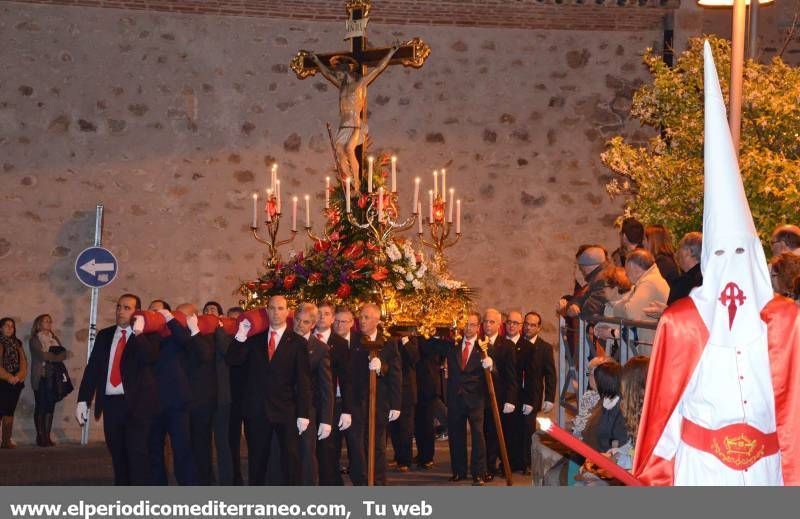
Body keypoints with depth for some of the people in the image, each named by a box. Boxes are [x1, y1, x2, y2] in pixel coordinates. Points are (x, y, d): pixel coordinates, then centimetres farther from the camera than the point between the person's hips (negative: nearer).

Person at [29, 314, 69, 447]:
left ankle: (47, 436, 4)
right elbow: (41, 355, -13)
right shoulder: (34, 340, 2)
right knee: (40, 407, -4)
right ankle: (40, 436, -1)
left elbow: (64, 354, 4)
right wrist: (56, 357, -2)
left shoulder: (55, 339, 17)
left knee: (50, 407, 1)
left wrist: (49, 356, -11)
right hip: (40, 378, -4)